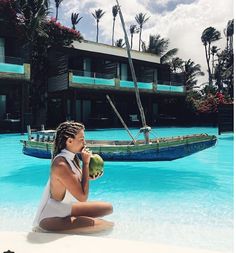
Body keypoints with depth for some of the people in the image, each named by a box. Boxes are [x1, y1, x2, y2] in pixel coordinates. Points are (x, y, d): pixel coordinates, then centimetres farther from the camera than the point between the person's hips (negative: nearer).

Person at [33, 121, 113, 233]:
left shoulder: (72, 158, 0)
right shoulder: (61, 165, -27)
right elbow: (83, 197, -25)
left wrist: (89, 177, -8)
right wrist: (86, 164, -23)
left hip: (65, 209, 9)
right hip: (51, 218, -9)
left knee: (107, 208, 11)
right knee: (108, 225, -18)